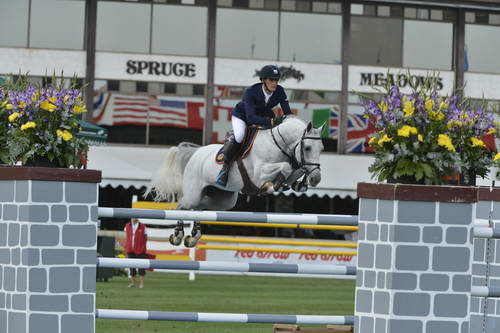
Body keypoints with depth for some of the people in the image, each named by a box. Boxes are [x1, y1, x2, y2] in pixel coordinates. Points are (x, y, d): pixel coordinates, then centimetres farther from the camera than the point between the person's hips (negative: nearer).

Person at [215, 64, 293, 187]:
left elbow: (287, 113, -18)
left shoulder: (279, 91, -21)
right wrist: (271, 121, -55)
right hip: (241, 116, -5)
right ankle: (225, 167, -20)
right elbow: (251, 117, -43)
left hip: (264, 115, 5)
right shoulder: (250, 92, -35)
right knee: (240, 136, -35)